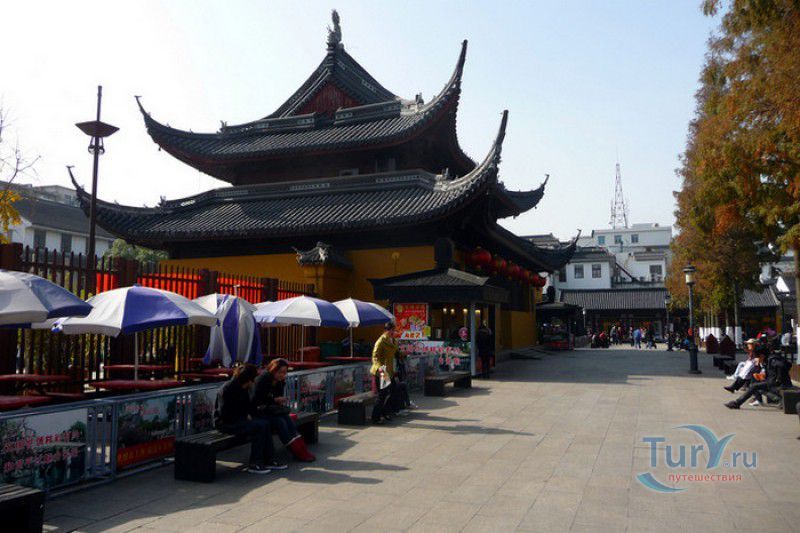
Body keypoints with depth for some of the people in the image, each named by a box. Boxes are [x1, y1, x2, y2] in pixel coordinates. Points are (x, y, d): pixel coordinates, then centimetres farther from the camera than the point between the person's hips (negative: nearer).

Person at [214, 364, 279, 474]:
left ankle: (268, 461, -4)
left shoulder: (243, 389, 10)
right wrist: (244, 417, -14)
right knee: (259, 426, -24)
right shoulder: (227, 389, -17)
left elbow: (247, 405, 24)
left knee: (265, 424, -10)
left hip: (239, 420, 9)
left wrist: (248, 414, 2)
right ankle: (254, 464, -18)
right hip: (225, 423, -9)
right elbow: (224, 413, -19)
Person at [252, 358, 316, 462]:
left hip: (272, 410, 6)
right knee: (280, 422, -28)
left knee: (288, 419, -21)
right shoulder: (262, 379, -15)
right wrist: (275, 400, -22)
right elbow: (256, 400, -18)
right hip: (259, 411, -6)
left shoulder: (281, 382, 5)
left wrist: (281, 401, -8)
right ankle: (299, 453, -26)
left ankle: (302, 450, -25)